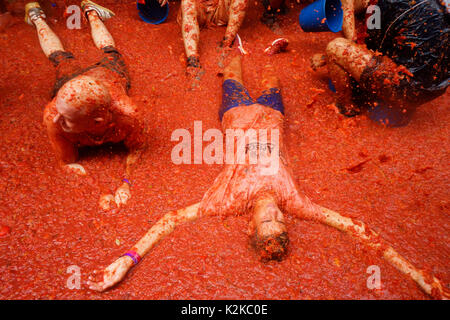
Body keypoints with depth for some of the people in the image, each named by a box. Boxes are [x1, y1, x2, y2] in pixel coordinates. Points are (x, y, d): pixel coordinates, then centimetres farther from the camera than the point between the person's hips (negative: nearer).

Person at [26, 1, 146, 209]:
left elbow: (137, 148, -30)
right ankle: (37, 17, 60)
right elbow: (69, 164, -34)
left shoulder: (127, 114, -50)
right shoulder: (53, 116, -46)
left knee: (109, 52, 34)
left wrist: (125, 182, -46)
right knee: (61, 58, 34)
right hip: (69, 80, 0)